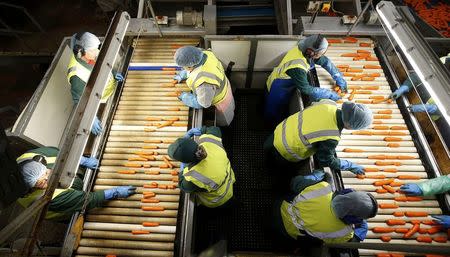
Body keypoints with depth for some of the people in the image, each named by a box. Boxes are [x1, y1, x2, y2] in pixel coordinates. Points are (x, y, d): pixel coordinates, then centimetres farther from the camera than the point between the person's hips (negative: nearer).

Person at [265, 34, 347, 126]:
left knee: (284, 112, 27)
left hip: (287, 86, 7)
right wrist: (330, 94, -23)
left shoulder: (304, 49, -17)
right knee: (277, 118, 17)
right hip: (277, 91, -7)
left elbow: (325, 61, -4)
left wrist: (339, 79, -3)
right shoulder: (297, 67, -41)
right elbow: (307, 89, -31)